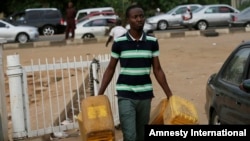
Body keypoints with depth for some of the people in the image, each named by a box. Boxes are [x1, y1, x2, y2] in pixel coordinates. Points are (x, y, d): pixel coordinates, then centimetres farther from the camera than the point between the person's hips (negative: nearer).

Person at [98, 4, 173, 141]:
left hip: (145, 95, 3)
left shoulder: (152, 42, 1)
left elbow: (157, 70, 7)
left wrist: (169, 94, 4)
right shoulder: (119, 42, -4)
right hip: (125, 96, -2)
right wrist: (99, 94, -2)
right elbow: (110, 69, 4)